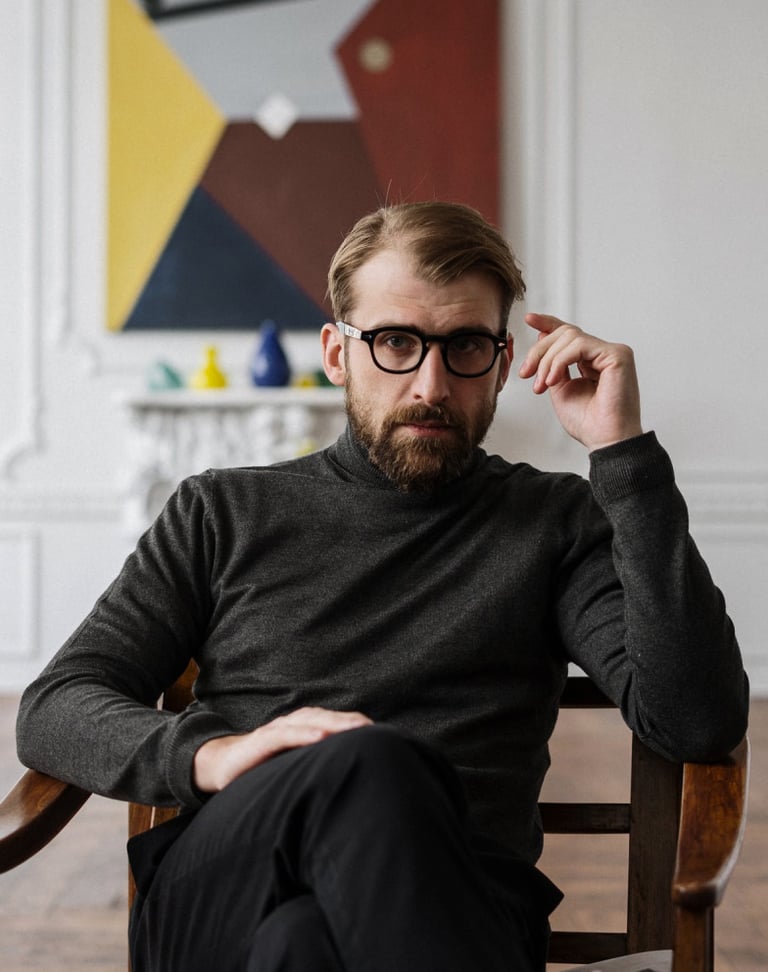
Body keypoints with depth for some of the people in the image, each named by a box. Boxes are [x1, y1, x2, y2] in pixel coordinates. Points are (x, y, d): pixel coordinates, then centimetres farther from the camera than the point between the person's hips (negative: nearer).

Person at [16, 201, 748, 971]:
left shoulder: (556, 524, 16)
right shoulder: (224, 512, 19)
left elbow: (701, 723, 0)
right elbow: (53, 711, 12)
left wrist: (624, 452, -2)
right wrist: (210, 754, -11)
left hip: (455, 910, -1)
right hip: (214, 892, 2)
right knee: (370, 766, -33)